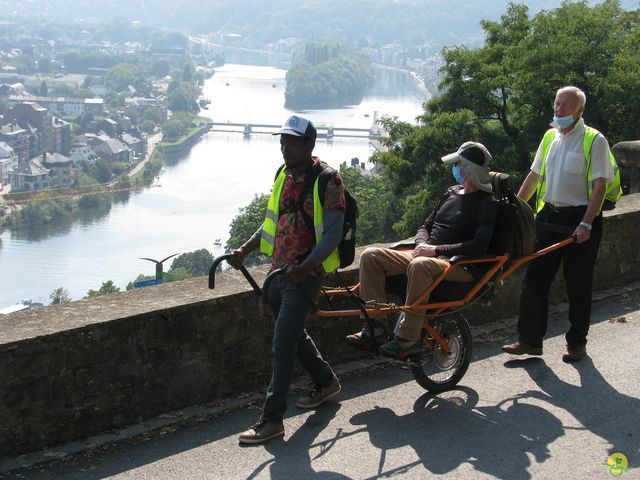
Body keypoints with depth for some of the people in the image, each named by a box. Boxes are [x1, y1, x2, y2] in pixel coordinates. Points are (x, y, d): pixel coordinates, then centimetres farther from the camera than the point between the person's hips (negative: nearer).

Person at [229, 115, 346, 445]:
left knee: (282, 346, -10)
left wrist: (302, 269, -30)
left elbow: (332, 236, -19)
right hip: (279, 270, 8)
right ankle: (326, 382, 43)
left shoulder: (327, 182, -15)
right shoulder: (284, 175, 8)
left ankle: (271, 420, -6)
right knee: (294, 334, 21)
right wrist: (244, 250, 6)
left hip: (305, 275, -8)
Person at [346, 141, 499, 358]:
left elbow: (480, 245, -17)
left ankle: (409, 338, -34)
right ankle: (374, 323, -14)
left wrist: (436, 250, -20)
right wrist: (422, 245, -2)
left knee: (419, 266, -42)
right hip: (428, 256, 8)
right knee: (371, 255, -10)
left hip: (460, 266, -8)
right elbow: (426, 226, 23)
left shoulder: (486, 203, -4)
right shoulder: (451, 193, 20)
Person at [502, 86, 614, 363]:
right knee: (534, 280, 4)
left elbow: (599, 186, -12)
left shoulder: (594, 140, -7)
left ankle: (577, 342, 18)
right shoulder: (550, 137, 11)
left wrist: (586, 224, -20)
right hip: (548, 217, 6)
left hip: (579, 220, -5)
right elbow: (534, 176, 18)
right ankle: (529, 340, 11)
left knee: (578, 286, 5)